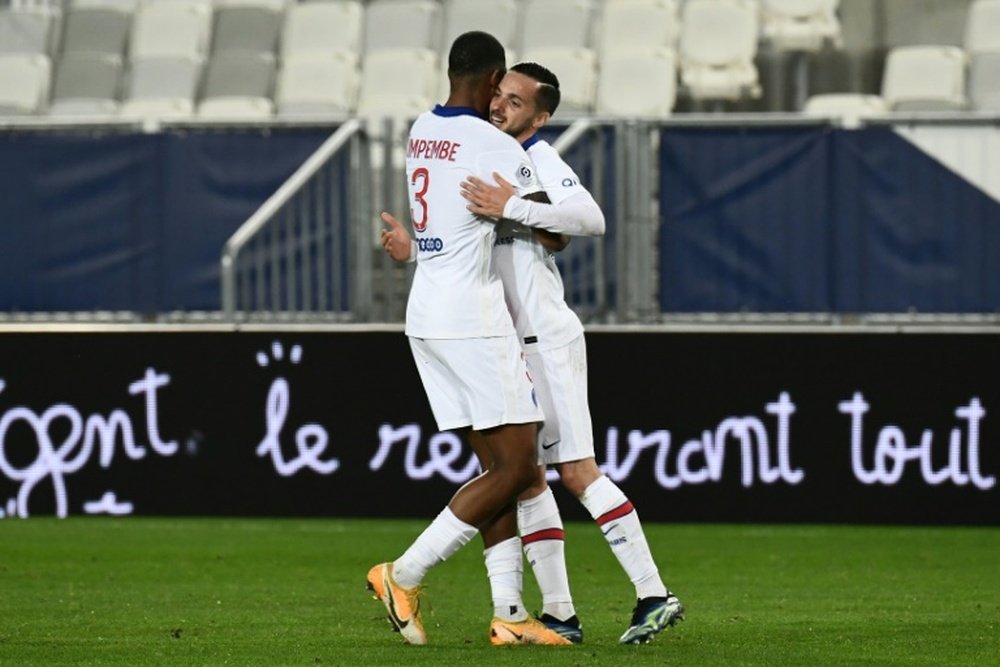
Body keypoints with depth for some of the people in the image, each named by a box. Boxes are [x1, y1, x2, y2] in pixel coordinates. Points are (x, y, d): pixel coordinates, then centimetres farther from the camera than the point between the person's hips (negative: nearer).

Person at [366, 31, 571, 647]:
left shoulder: (421, 133, 11)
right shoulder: (494, 147, -13)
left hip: (427, 317, 9)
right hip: (474, 319, -9)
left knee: (502, 465, 10)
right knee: (515, 467, -5)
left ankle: (510, 614, 4)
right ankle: (405, 575, -8)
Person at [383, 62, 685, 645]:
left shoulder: (541, 161, -11)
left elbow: (592, 218, -30)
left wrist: (512, 208, -34)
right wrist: (415, 250, 11)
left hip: (548, 340, -9)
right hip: (512, 346, 9)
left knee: (577, 470, -14)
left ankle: (653, 594, -13)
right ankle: (559, 613, 10)